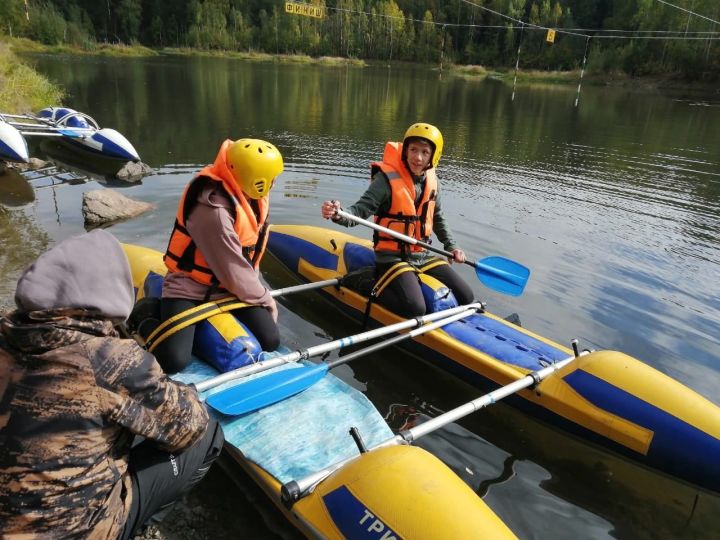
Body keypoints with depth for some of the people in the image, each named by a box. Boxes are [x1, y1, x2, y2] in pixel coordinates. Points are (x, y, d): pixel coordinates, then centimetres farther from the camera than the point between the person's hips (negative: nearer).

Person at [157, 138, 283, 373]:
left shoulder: (250, 195, -5)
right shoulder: (215, 211, -31)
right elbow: (234, 273, -23)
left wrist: (258, 291, 8)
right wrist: (265, 299, -9)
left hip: (228, 286, 7)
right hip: (189, 288, -7)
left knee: (270, 341, -7)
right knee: (173, 361, -21)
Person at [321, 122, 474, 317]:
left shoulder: (432, 181, 4)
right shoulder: (388, 178, -16)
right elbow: (360, 210, -23)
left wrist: (451, 246, 16)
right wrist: (338, 214, -44)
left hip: (423, 256, 7)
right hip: (393, 258, -7)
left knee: (465, 297, 6)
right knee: (415, 309, -27)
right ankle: (371, 286, -1)